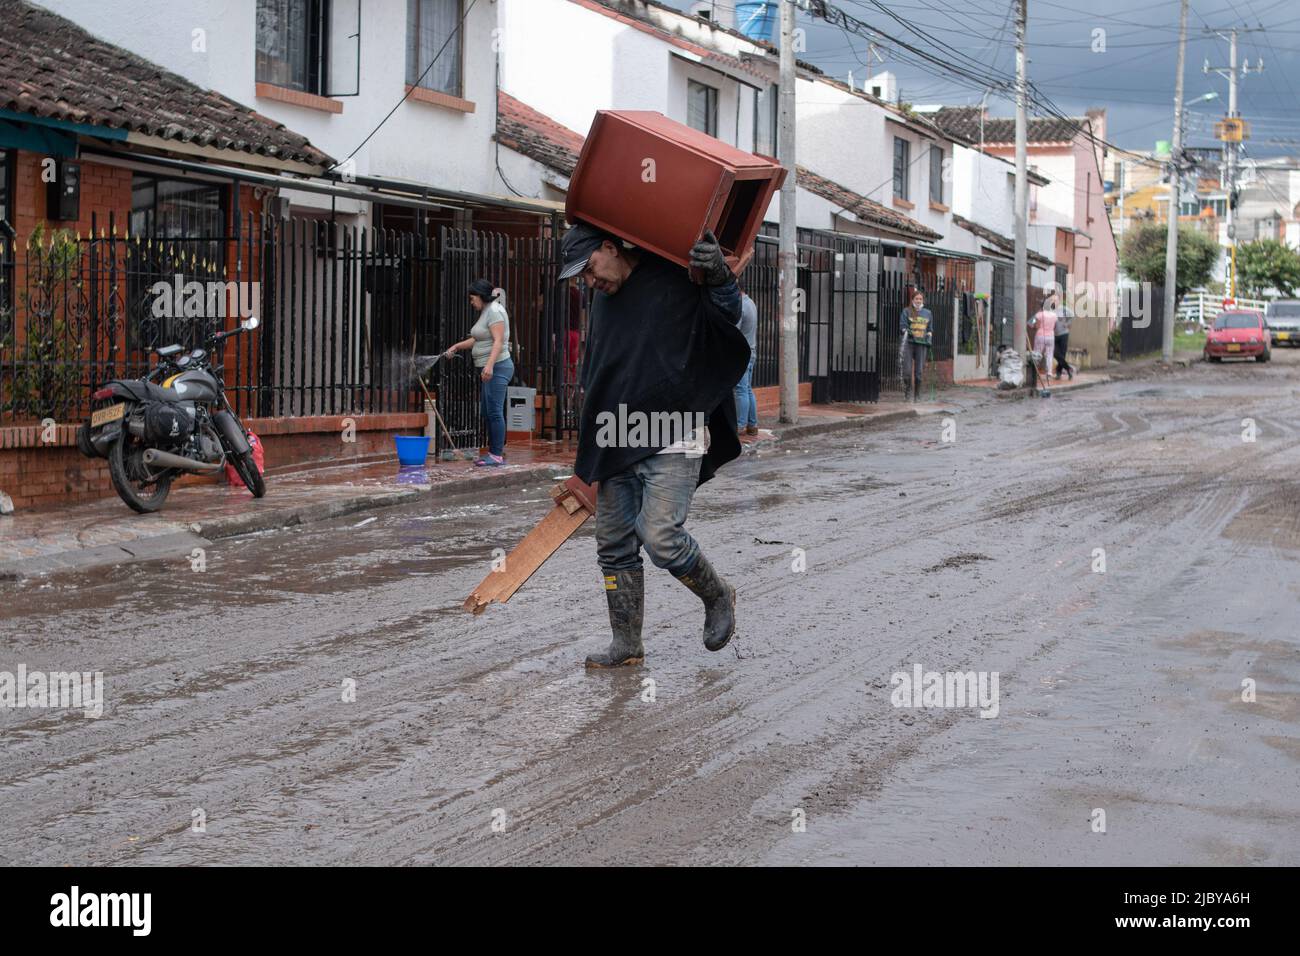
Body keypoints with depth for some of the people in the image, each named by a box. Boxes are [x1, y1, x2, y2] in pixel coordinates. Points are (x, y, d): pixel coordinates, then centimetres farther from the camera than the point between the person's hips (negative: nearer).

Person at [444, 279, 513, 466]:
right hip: (489, 370, 11)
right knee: (487, 412, 12)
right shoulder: (486, 312, 18)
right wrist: (457, 346, 21)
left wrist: (489, 365, -31)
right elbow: (477, 339, 28)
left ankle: (497, 455, -9)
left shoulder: (495, 311, -13)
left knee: (494, 412, -10)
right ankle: (493, 452, 17)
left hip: (497, 368, -11)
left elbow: (498, 341, -22)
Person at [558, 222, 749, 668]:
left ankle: (718, 596, 9)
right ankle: (627, 645, 18)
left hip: (672, 441, -7)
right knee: (614, 545, 7)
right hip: (617, 445, 7)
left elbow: (727, 314, -13)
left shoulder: (673, 280, -6)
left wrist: (718, 274, -33)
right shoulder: (602, 299, 16)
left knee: (660, 536, -18)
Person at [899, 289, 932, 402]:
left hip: (921, 344, 3)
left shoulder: (927, 313, 15)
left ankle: (917, 395, 11)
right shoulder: (907, 311, 3)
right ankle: (907, 394, 6)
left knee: (919, 371, 2)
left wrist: (928, 341, 8)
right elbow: (902, 326, 0)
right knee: (907, 371, -8)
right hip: (908, 343, -3)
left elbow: (930, 329, 22)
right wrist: (906, 331, -21)